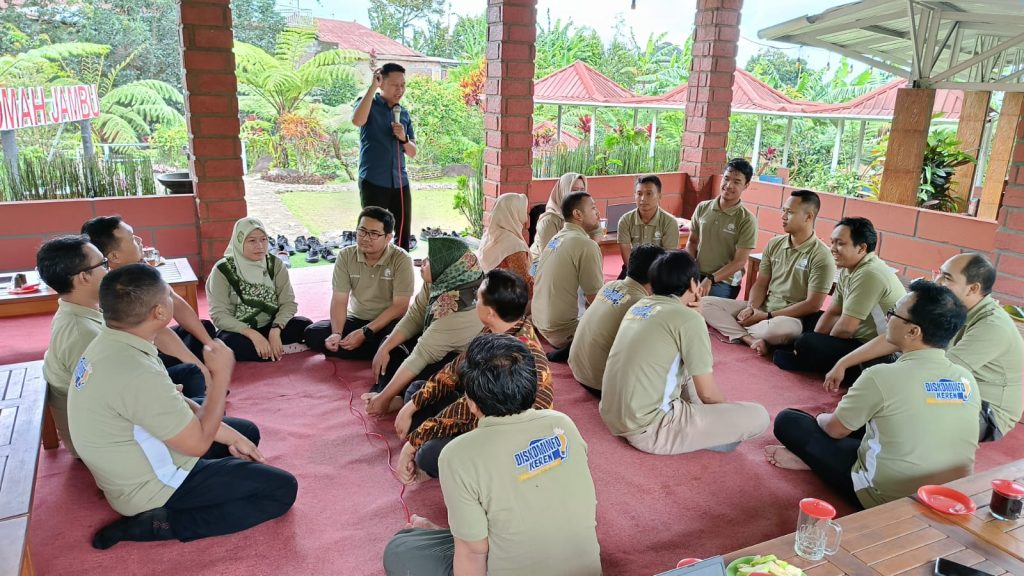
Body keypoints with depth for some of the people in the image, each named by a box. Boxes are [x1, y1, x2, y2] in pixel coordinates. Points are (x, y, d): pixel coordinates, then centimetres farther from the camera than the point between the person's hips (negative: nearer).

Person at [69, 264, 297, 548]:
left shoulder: (110, 344, -4)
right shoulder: (136, 373, -34)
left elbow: (174, 405, 6)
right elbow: (198, 443, -24)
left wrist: (231, 435, 5)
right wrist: (221, 374, -16)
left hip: (140, 458, 9)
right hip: (150, 486, -9)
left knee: (247, 430, 22)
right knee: (282, 489, -7)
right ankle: (161, 523, -7)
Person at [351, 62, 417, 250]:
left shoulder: (404, 114, 13)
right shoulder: (369, 104, 0)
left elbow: (412, 153, 14)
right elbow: (357, 120, -25)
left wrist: (403, 138, -7)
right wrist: (372, 87, -20)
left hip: (400, 182, 5)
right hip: (373, 182, -5)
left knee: (404, 234, 8)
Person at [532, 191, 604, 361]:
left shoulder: (556, 239, 10)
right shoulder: (586, 245, -17)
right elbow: (595, 298, -17)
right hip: (563, 332, -9)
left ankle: (568, 351, 11)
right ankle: (570, 352, -2)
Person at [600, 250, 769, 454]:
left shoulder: (639, 306, 10)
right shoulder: (688, 318, -11)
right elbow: (707, 393, -8)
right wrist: (728, 410, 13)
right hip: (646, 429, -8)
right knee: (758, 416, -5)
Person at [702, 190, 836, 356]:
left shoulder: (821, 256, -12)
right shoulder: (774, 244, 7)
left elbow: (813, 305, -15)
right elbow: (761, 284, 9)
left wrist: (768, 316, -16)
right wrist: (751, 307, -13)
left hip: (792, 317, -6)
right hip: (762, 308, 6)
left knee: (782, 328, -43)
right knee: (706, 303, -7)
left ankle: (737, 330, -12)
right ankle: (750, 338, -25)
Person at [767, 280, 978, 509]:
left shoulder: (882, 376, -23)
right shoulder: (967, 380, -5)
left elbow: (835, 429, -6)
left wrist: (821, 418, 17)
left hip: (886, 499, -6)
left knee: (787, 420, 0)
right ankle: (812, 457, 15)